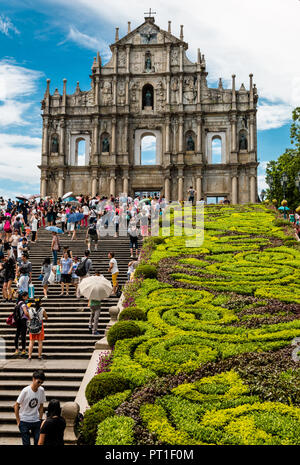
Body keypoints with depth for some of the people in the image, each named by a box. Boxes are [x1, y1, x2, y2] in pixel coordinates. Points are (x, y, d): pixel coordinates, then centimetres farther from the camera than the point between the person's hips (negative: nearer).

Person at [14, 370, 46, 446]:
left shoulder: (41, 390, -5)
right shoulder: (25, 391, -18)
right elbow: (16, 406, -10)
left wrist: (40, 419, 6)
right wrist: (18, 421, -7)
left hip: (36, 421, 4)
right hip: (24, 421, -4)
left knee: (38, 442, 3)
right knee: (26, 443, 1)